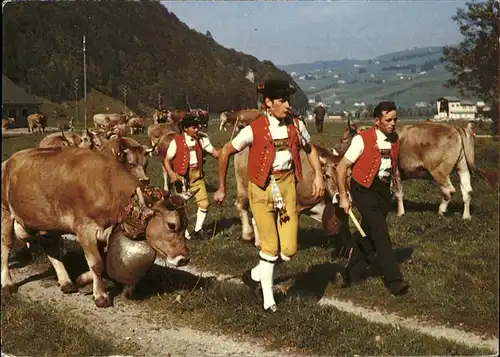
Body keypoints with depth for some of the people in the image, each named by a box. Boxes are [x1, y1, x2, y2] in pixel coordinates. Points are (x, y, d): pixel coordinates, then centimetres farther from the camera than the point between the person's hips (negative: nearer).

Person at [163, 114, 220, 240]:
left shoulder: (201, 139, -1)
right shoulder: (177, 141, -11)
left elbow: (215, 153, -2)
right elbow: (167, 160, -5)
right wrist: (171, 173, -21)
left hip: (197, 175, 3)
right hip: (181, 176, -3)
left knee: (204, 203, 0)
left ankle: (198, 230, 19)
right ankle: (184, 232, 21)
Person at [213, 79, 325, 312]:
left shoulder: (296, 125, 0)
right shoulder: (254, 129, -11)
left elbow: (310, 149, 18)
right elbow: (226, 152, -2)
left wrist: (318, 174, 3)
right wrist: (222, 188, 3)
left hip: (287, 186, 4)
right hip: (262, 188, -4)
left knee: (289, 250, -2)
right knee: (270, 246, 0)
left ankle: (256, 274, 27)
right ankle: (268, 298, 19)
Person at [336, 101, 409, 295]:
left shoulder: (394, 139, 3)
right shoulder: (363, 139, -16)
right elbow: (341, 167, -13)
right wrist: (343, 197, -15)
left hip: (383, 191, 6)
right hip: (364, 191, -6)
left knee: (368, 232, 13)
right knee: (380, 232, -15)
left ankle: (353, 273, 28)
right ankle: (393, 280, -14)